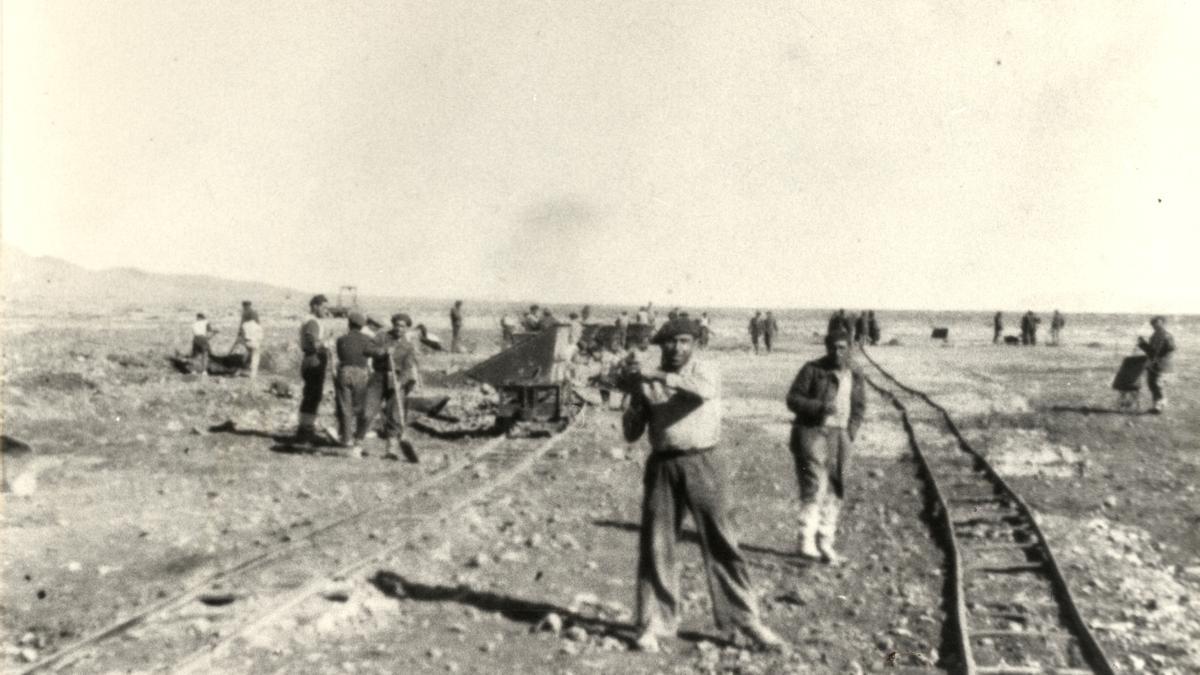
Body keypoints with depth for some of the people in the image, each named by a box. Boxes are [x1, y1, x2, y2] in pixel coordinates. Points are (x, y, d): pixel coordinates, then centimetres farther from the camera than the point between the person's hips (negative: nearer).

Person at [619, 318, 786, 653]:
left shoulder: (705, 371, 3)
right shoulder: (648, 382, 9)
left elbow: (704, 389, -24)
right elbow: (631, 434, 6)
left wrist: (656, 376, -29)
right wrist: (635, 396, -10)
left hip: (701, 464, -2)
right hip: (662, 465, 2)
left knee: (720, 542, 1)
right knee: (655, 545, 3)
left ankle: (747, 620, 11)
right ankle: (653, 625, 15)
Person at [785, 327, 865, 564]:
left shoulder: (854, 374, 8)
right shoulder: (812, 370, -7)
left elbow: (858, 406, 17)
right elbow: (793, 399, -7)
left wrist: (850, 433, 3)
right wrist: (820, 407, -22)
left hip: (839, 436, 6)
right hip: (811, 432, -5)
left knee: (834, 491, 9)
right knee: (814, 486, -16)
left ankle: (825, 544, 19)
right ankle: (807, 542, -15)